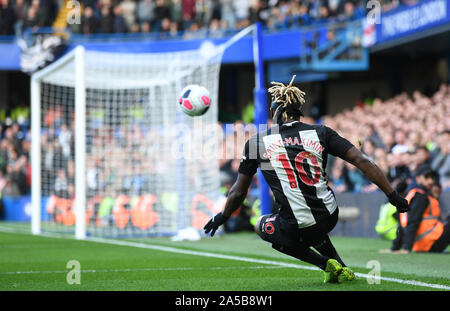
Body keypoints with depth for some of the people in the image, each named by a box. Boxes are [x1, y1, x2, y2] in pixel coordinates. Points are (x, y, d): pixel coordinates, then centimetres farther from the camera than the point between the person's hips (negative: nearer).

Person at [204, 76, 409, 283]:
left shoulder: (257, 142, 0)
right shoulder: (321, 133, 2)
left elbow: (238, 192, 8)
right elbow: (362, 162, -3)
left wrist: (221, 217, 27)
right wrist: (392, 195, 3)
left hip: (297, 231, -4)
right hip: (330, 219, 4)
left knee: (261, 226, 30)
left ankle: (325, 264, 11)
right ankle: (340, 267, 27)